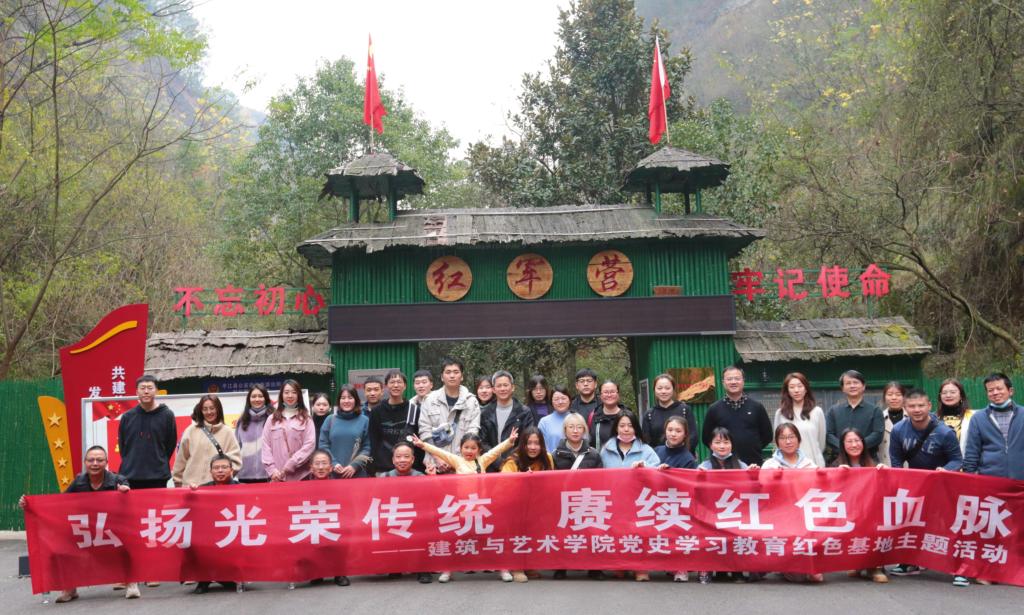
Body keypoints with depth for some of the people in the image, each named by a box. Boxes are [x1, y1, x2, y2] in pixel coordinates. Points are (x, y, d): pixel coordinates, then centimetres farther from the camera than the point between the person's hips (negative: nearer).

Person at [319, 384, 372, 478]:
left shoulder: (364, 420, 5)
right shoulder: (330, 420, 8)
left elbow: (367, 447, 0)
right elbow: (323, 445, 5)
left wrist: (355, 465, -11)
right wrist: (333, 463, -7)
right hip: (333, 473, 1)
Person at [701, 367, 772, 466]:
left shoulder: (757, 407, 6)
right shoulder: (714, 409, 5)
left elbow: (767, 435, 12)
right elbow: (707, 438, 10)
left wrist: (753, 449, 5)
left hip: (753, 464, 0)